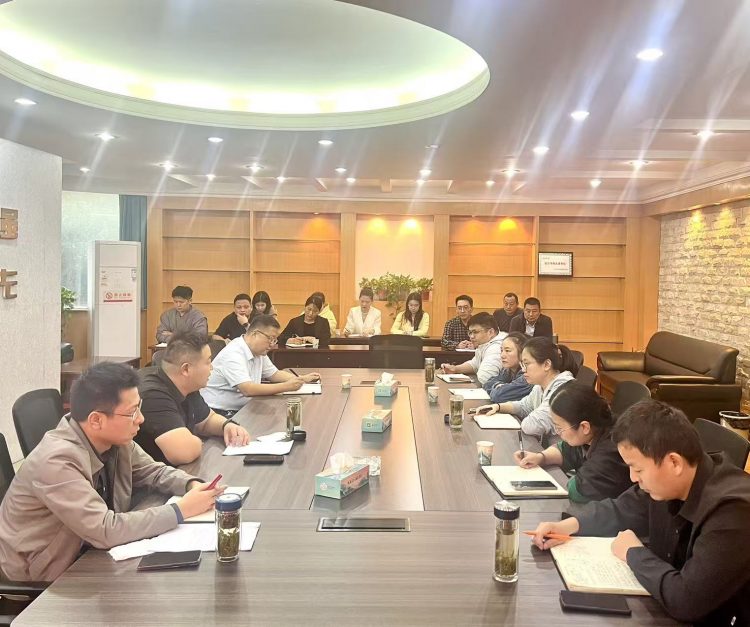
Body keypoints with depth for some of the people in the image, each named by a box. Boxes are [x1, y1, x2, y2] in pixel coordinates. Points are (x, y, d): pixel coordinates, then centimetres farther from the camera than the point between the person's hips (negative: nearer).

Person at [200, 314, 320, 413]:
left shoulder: (258, 351, 7)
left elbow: (274, 374, 20)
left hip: (241, 409, 9)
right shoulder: (234, 355, -22)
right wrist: (286, 386, -30)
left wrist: (302, 379, 5)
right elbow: (248, 389, -31)